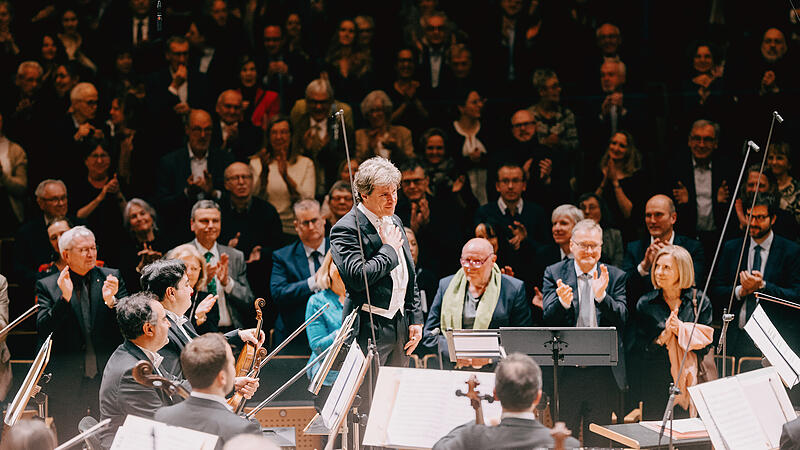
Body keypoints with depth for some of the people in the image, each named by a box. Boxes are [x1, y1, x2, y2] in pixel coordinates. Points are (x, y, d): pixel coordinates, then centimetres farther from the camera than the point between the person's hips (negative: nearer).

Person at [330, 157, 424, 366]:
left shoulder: (394, 221, 14)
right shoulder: (345, 229, -11)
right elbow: (358, 278, -24)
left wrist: (415, 320, 13)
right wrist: (389, 249, -12)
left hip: (400, 324, 8)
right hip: (369, 331, -8)